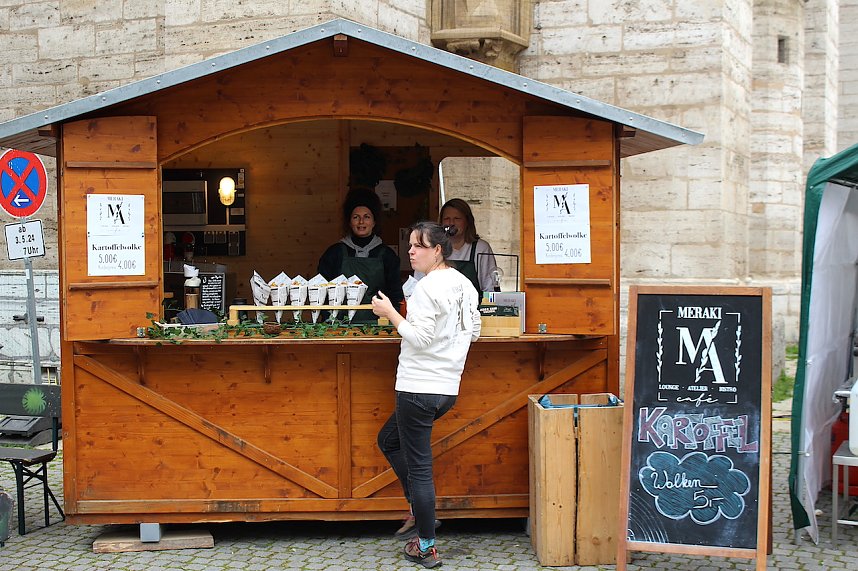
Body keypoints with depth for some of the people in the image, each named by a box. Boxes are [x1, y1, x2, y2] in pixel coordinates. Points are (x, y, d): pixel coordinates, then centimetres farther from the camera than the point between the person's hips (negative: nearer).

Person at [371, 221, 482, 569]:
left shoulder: (428, 288, -17)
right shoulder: (464, 284, 10)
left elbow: (420, 338, -21)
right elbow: (473, 332, 16)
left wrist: (390, 314, -13)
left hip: (418, 389, -10)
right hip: (448, 389, 10)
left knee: (418, 465, 0)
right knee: (388, 439, 26)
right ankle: (420, 510, 23)